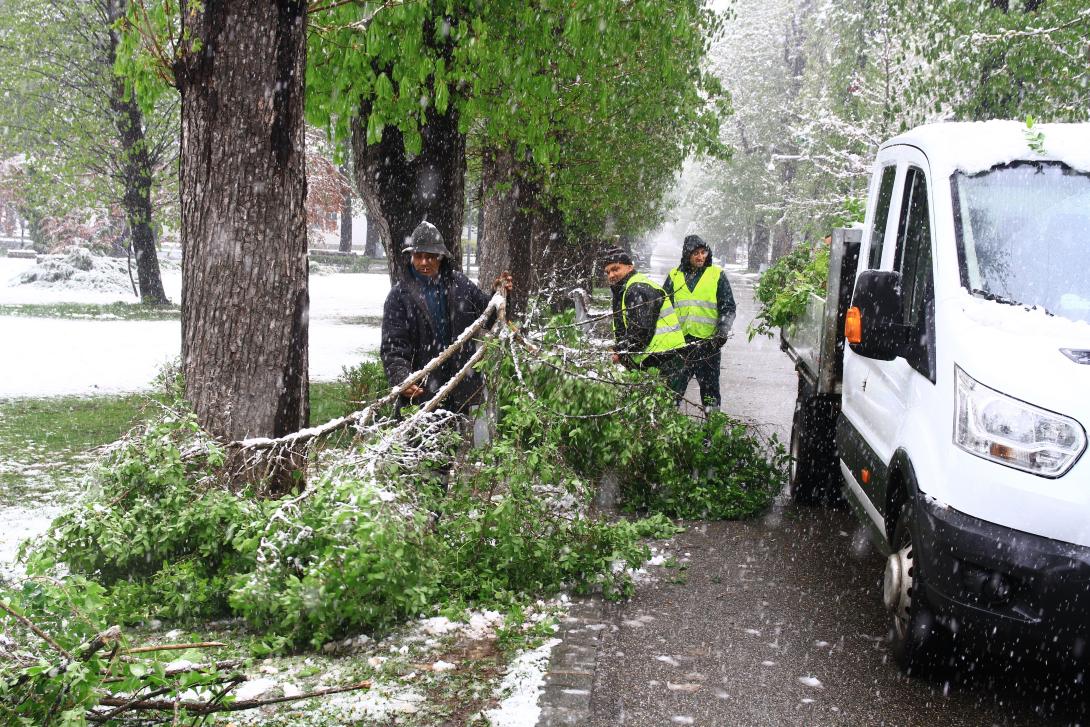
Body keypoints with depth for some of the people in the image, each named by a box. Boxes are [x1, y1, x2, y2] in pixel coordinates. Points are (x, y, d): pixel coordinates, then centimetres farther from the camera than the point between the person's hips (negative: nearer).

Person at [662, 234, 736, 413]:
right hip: (679, 340, 3)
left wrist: (722, 333, -11)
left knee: (710, 385, 2)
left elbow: (728, 308, 2)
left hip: (708, 340, -2)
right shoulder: (674, 276, 11)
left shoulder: (717, 275, 4)